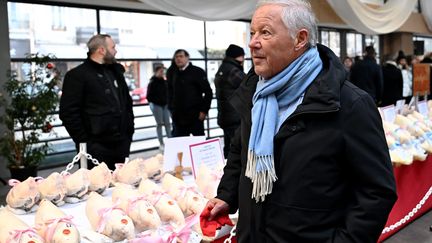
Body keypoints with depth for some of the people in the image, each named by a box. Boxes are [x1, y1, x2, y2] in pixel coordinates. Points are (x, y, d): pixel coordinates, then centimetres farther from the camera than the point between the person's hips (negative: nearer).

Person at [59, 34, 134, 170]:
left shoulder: (116, 72, 17)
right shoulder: (77, 75, -6)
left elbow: (128, 103, 24)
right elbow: (68, 113, -10)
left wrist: (129, 131, 14)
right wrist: (84, 141, -12)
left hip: (121, 144, 7)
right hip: (97, 147, -7)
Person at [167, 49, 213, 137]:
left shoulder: (197, 72, -4)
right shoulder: (173, 73, 12)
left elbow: (208, 92, -7)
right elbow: (170, 92, 19)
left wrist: (204, 110, -11)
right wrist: (171, 108, 9)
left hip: (195, 116, -5)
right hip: (178, 117, 5)